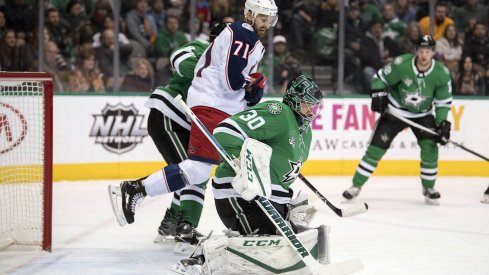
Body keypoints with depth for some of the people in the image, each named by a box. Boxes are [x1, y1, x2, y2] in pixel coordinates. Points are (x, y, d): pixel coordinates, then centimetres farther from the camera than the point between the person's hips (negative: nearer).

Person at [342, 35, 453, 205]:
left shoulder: (442, 74, -17)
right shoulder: (401, 64, -23)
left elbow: (443, 102, -6)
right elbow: (380, 78, -8)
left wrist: (443, 124, -16)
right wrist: (378, 95, -22)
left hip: (423, 114, 2)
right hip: (395, 111, -2)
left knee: (430, 148, -15)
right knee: (376, 147, -7)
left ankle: (429, 188, 5)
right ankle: (356, 185, 3)